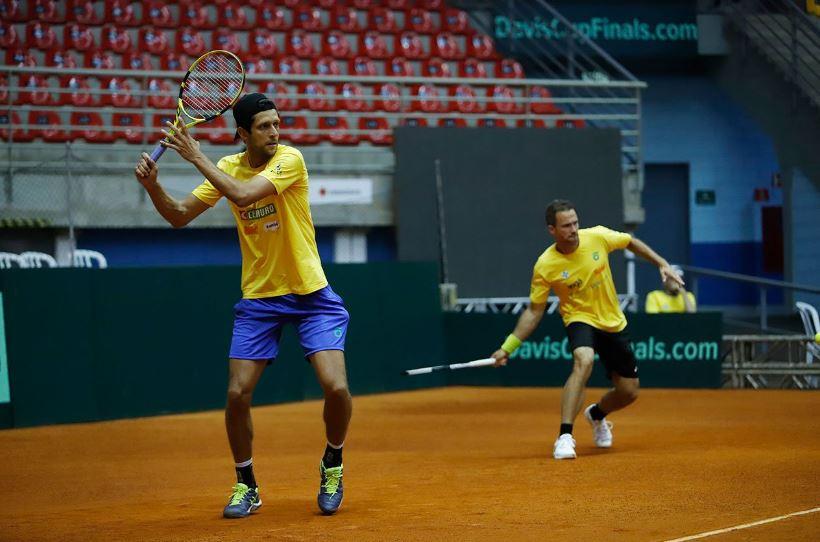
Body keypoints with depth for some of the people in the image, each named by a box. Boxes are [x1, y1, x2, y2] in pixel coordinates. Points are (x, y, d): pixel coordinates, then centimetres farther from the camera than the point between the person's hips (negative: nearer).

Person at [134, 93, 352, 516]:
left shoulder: (290, 159, -14)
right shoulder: (227, 168, 2)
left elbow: (244, 195, -29)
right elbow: (179, 216, 5)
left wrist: (196, 156, -24)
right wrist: (152, 185, -13)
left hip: (310, 294, -3)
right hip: (258, 297, 4)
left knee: (336, 387, -16)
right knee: (237, 394, -6)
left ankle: (332, 465, 12)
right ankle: (245, 486, 15)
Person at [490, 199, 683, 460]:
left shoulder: (598, 236, -14)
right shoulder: (545, 266, -19)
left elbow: (631, 242, 7)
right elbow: (534, 312, -10)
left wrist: (662, 264, 4)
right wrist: (507, 347, -16)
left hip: (614, 323, 4)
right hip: (580, 319, -4)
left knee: (628, 393, 8)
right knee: (583, 361, -38)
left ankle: (596, 414, 45)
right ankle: (564, 437, -38)